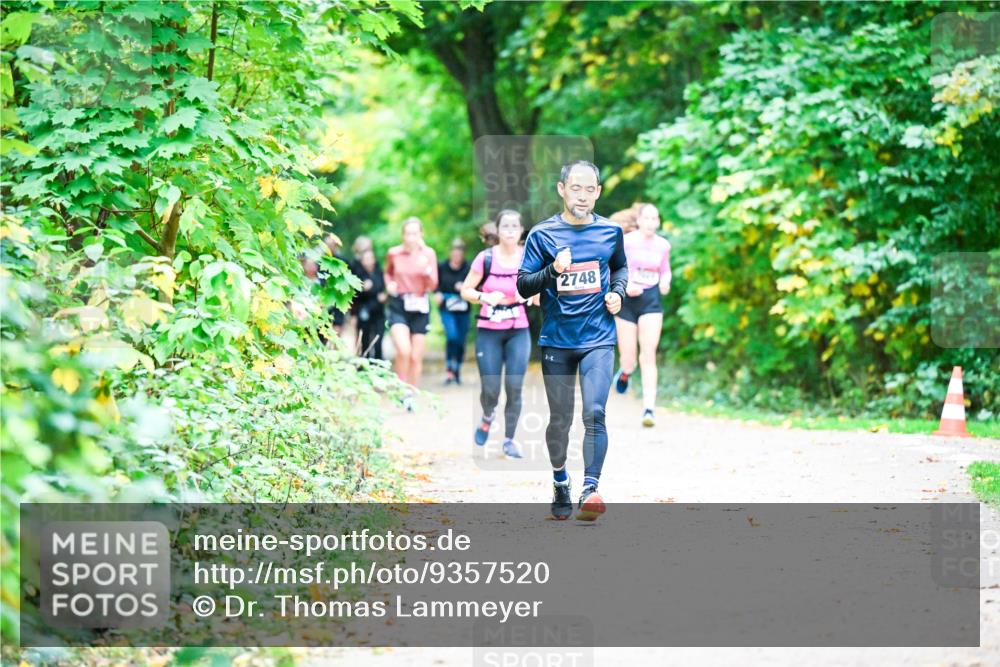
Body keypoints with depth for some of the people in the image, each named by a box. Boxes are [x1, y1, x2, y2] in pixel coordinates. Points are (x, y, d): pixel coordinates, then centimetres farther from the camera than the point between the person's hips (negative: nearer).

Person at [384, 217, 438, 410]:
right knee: (403, 350, -20)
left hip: (419, 307, 1)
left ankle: (412, 396, 22)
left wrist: (426, 269, -25)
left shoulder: (428, 253, -4)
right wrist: (389, 284, 0)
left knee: (416, 357, 6)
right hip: (398, 306, -1)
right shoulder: (394, 253, -1)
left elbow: (432, 286, -8)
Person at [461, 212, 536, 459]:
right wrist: (484, 297, -19)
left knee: (514, 387, -7)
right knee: (490, 389, -3)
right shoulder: (486, 258, -7)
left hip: (518, 332, 1)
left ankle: (509, 439, 7)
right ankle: (487, 418, 31)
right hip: (488, 331, -1)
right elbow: (466, 291, -1)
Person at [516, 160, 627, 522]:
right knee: (560, 418, 8)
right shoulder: (542, 234, -2)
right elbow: (523, 286, -2)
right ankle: (559, 481, 30)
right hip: (556, 340, 0)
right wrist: (553, 270, -19)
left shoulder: (611, 232, 5)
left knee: (595, 413, -15)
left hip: (598, 339, 0)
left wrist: (617, 293, 4)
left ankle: (590, 489, -19)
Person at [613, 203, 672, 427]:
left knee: (648, 354, -11)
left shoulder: (663, 245, 3)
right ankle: (625, 372, 42)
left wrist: (665, 282, -3)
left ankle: (649, 408, -14)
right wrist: (625, 286, -21)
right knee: (628, 358, 2)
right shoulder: (626, 241, -7)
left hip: (651, 301, 1)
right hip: (627, 300, -1)